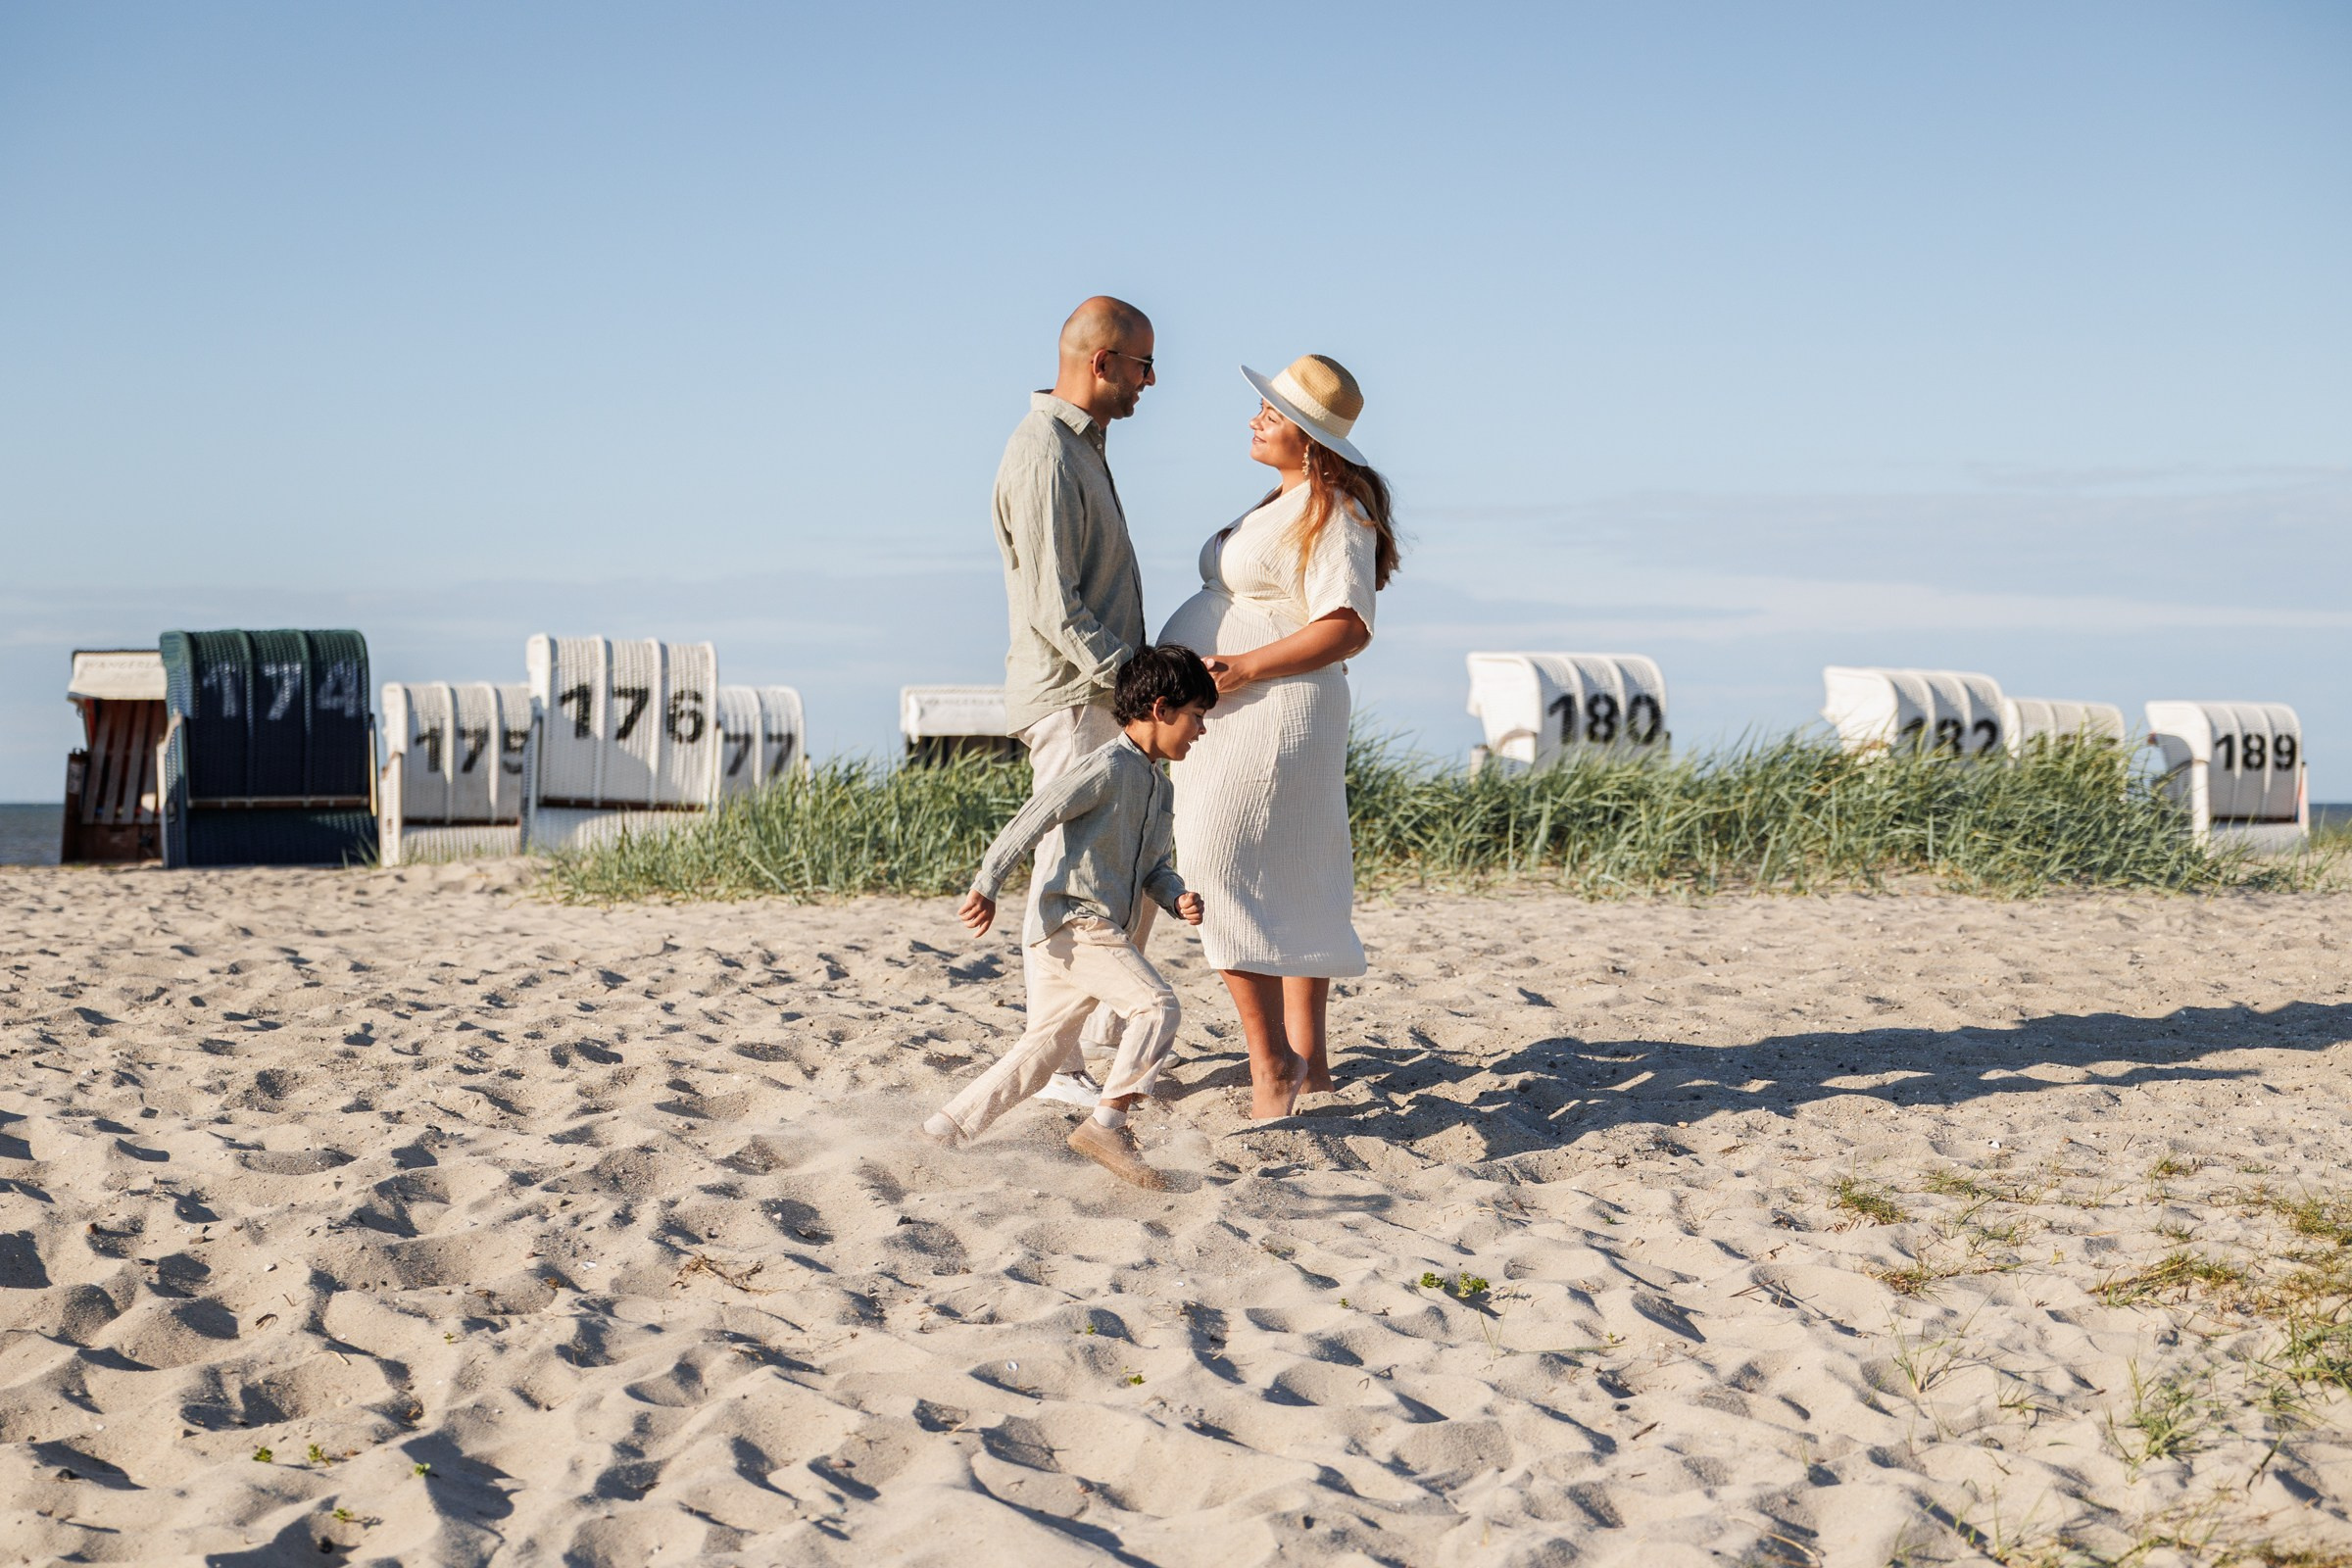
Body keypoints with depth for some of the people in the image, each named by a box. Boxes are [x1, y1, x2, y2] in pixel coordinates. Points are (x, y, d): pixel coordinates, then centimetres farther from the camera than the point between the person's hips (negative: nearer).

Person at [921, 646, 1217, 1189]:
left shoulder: (1157, 787, 20)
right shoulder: (1108, 767, -11)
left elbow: (1153, 866, 23)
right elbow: (1033, 818, -17)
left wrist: (1179, 899, 1)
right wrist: (986, 886, -23)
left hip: (1098, 931, 10)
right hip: (1068, 923, -10)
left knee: (1039, 1052, 12)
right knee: (1155, 1006, -20)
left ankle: (944, 1130, 18)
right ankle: (1107, 1124, -20)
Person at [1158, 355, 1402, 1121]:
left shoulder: (1336, 514, -14)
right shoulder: (1290, 504, 17)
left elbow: (1347, 627, -23)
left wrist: (1244, 669, -26)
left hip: (1267, 716, -11)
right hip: (1236, 718, 11)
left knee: (1220, 882, -15)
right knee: (1291, 892, 13)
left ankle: (1271, 1066, -12)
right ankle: (1309, 1060, 19)